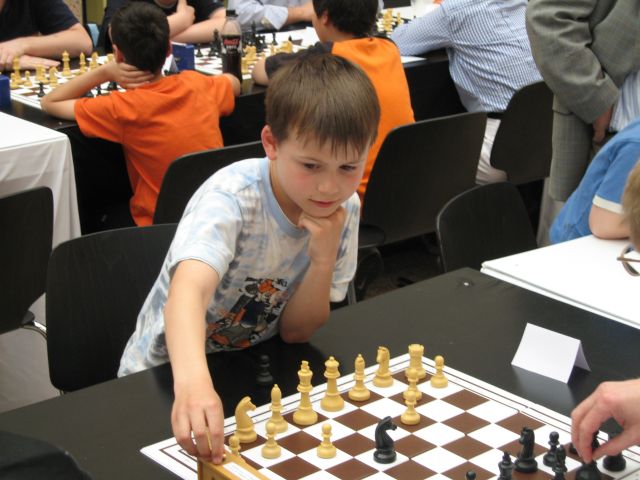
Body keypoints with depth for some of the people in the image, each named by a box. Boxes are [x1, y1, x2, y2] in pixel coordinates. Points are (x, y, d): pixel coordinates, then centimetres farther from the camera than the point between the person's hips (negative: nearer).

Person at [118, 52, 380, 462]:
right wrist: (193, 382, -63)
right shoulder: (232, 197, -27)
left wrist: (323, 259, -24)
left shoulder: (344, 208, -11)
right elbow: (188, 289, -46)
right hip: (168, 377, -4)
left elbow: (295, 331, -7)